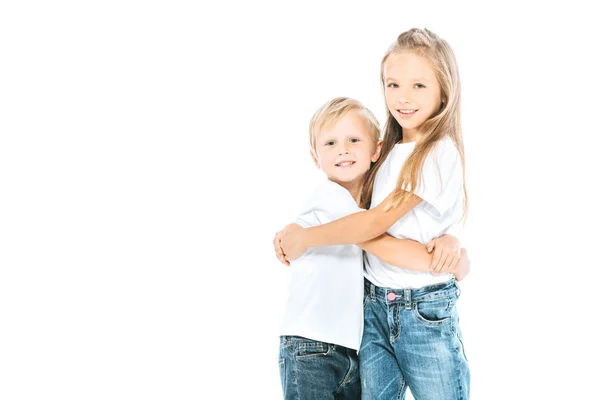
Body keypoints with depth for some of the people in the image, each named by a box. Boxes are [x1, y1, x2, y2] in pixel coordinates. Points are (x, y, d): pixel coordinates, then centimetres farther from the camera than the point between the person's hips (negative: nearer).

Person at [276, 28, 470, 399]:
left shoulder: (440, 153, -13)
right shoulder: (389, 151, 10)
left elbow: (377, 221, -15)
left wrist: (305, 237, -7)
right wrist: (295, 229, 1)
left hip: (425, 311, -6)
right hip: (375, 306, 6)